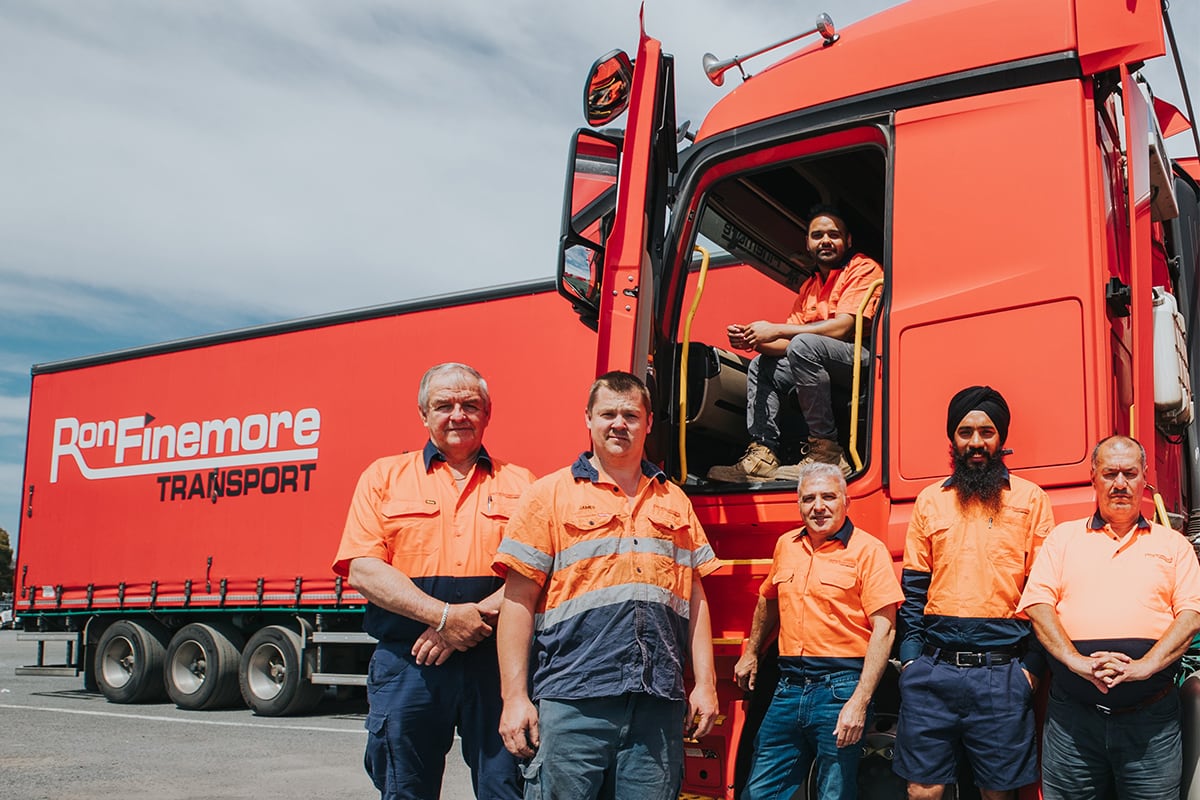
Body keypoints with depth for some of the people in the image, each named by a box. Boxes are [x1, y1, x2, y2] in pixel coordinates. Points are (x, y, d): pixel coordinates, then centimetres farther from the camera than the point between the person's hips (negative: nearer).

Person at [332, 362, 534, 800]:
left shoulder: (518, 484, 11)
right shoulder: (384, 476, 10)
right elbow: (363, 570, -2)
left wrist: (480, 615, -15)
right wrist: (444, 615, -13)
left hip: (495, 661, 0)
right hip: (406, 662, 0)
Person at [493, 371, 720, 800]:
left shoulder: (674, 502, 17)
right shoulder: (550, 494, 5)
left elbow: (695, 598, 18)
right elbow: (519, 601, 0)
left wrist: (705, 684, 10)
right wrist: (515, 697, -7)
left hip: (658, 704, 3)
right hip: (571, 700, -3)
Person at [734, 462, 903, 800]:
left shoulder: (868, 550, -7)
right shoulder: (786, 545, 11)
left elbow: (883, 629, -12)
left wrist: (859, 702, -18)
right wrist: (750, 653, 29)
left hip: (840, 687, -5)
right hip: (789, 687, 5)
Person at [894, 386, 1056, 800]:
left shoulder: (1031, 499, 6)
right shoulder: (929, 500, 13)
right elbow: (914, 587, 12)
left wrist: (1032, 666, -4)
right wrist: (911, 656, 3)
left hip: (1002, 672, -1)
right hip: (932, 671, 2)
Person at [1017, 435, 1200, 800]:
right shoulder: (1063, 537, 13)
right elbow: (1038, 605, 1)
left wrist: (1144, 666, -14)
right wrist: (1077, 661, -14)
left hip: (1151, 717, 0)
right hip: (1073, 714, 0)